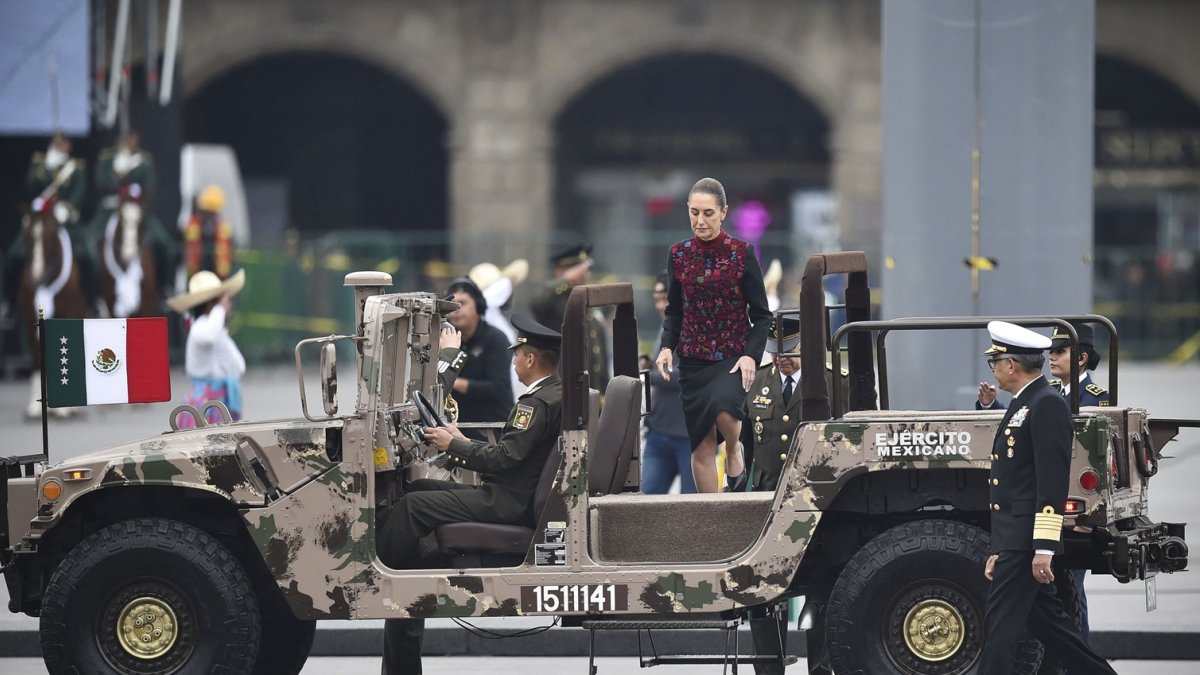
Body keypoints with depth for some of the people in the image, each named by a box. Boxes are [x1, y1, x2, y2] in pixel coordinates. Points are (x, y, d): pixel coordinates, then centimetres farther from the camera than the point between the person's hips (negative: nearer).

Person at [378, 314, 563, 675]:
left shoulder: (537, 403, -17)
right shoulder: (559, 394, 15)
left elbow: (505, 458, -22)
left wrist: (453, 445, -9)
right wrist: (463, 444, 14)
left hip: (512, 503, -11)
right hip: (521, 494, 11)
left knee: (413, 505, -17)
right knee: (418, 489, 10)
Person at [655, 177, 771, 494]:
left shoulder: (741, 253, -4)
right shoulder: (679, 254, 4)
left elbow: (761, 315, -2)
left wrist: (751, 355, -16)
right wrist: (667, 346, -4)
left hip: (733, 355, -3)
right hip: (692, 358, 3)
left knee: (723, 407, -32)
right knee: (701, 445, 0)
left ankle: (734, 451, 0)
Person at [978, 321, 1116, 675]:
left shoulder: (1048, 405, -13)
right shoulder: (1020, 407, 18)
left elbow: (1052, 483, -20)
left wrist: (1044, 548, -24)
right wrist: (998, 550, 21)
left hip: (1026, 544, -10)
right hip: (1012, 540, 10)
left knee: (1000, 627, -10)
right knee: (1045, 621, 14)